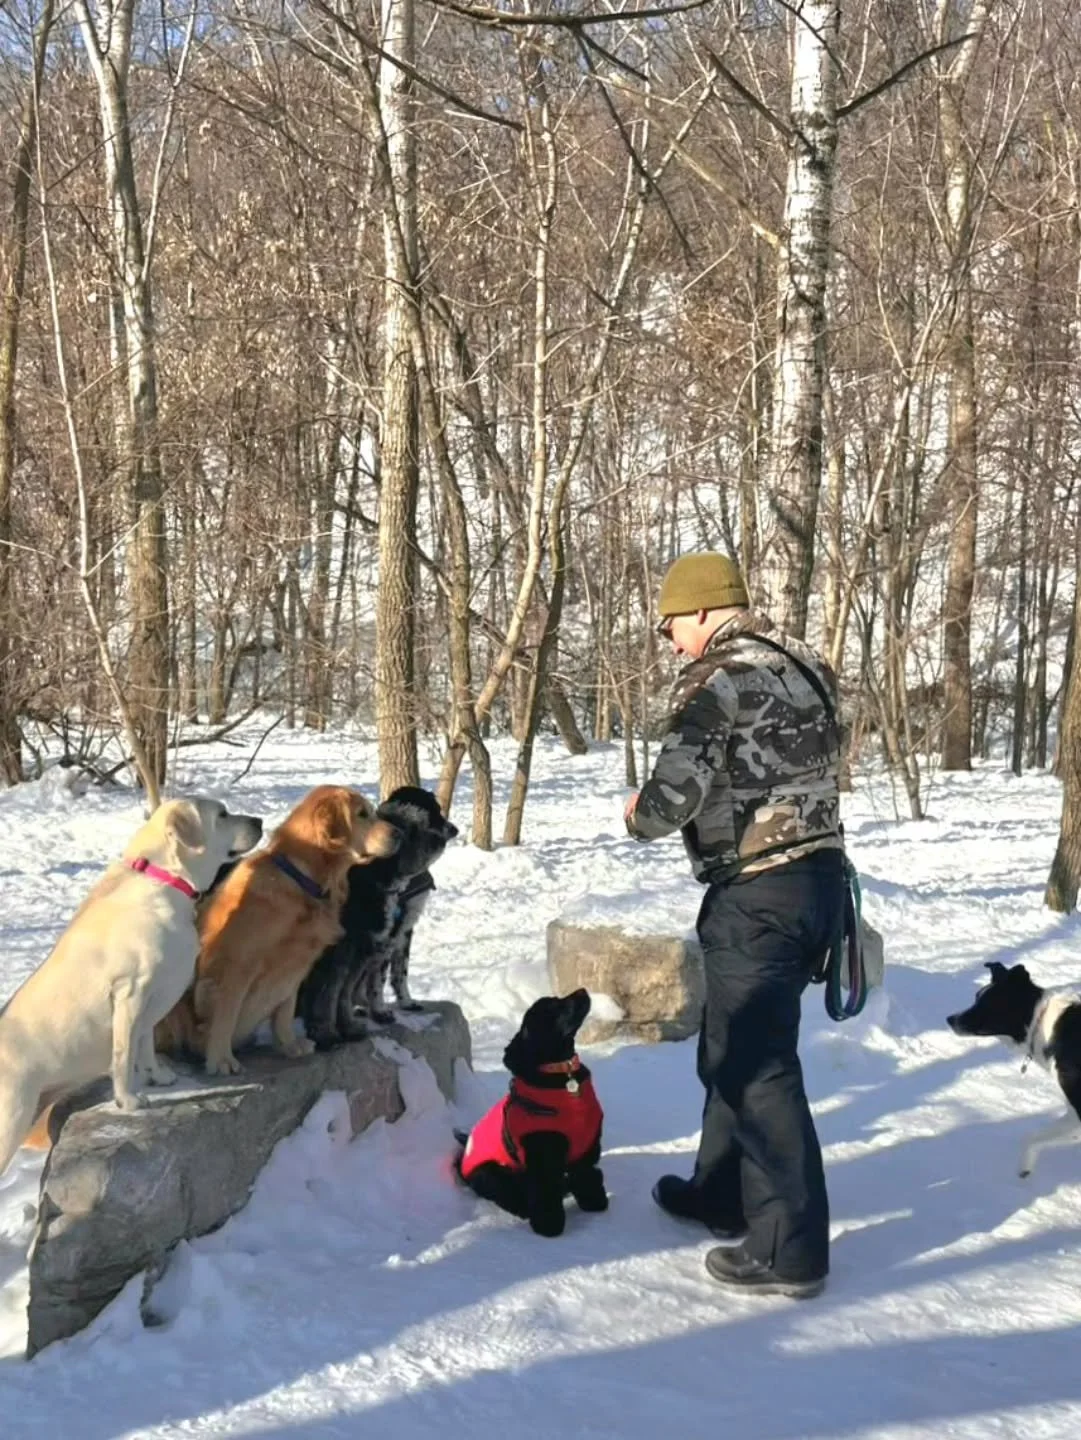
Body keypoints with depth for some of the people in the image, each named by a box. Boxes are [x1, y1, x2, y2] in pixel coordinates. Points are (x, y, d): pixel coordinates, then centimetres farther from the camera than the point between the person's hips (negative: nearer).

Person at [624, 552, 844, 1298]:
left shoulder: (718, 677, -14)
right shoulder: (804, 666, 13)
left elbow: (675, 793, -21)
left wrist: (640, 815, 1)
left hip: (758, 893, -9)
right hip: (817, 874, 9)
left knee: (756, 1065, -1)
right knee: (734, 1045, 21)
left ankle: (791, 1247, 6)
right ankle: (724, 1192, 34)